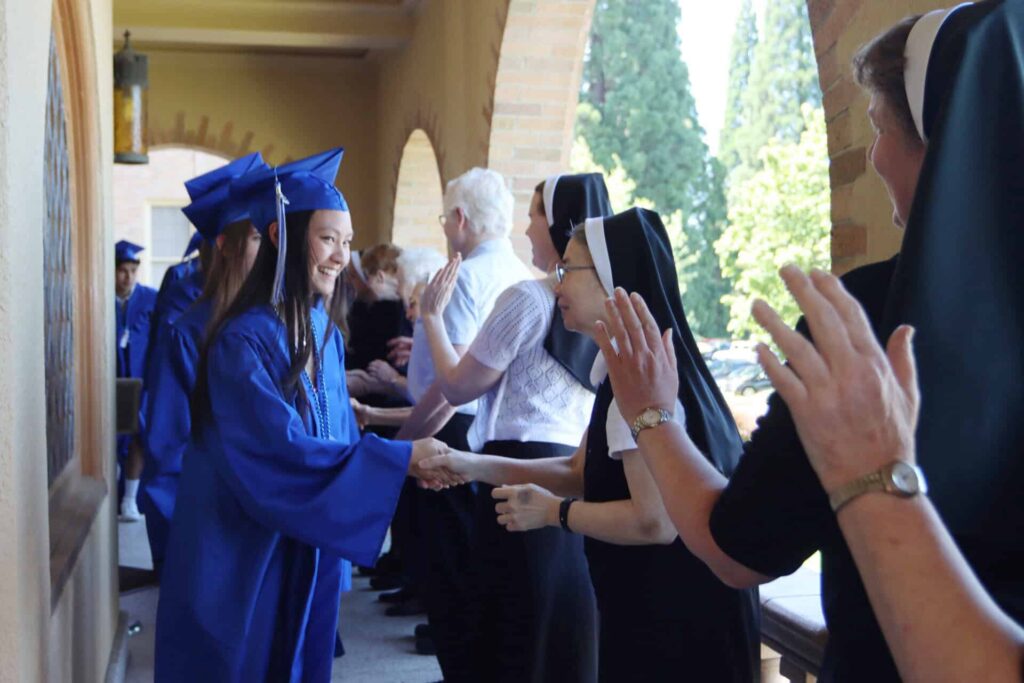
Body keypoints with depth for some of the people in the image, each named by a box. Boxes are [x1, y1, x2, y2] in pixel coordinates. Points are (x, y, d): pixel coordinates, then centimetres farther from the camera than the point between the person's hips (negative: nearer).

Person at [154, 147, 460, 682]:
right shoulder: (245, 340, -21)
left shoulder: (324, 333, 4)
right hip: (247, 560, -8)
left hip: (308, 556, 8)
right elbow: (282, 456, -27)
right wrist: (399, 458, -23)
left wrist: (410, 461, -7)